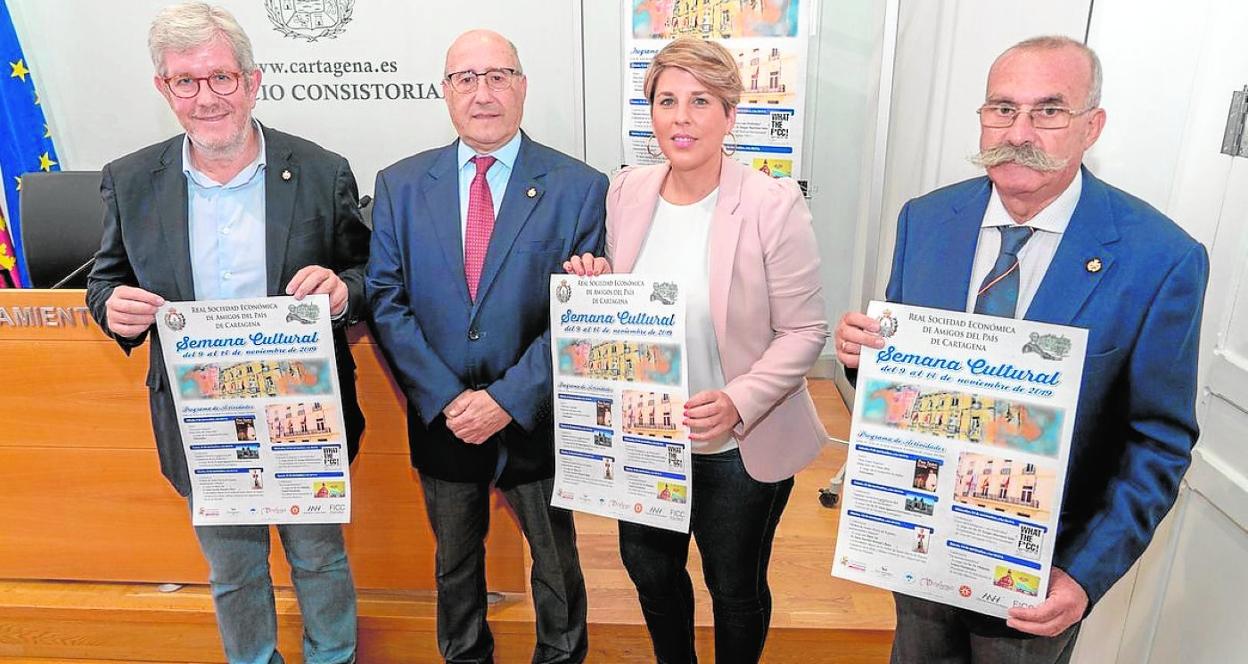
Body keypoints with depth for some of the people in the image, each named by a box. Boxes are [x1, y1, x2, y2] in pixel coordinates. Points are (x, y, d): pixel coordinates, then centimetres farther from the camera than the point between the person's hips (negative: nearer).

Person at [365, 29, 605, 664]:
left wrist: (508, 399, -18)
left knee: (556, 564, 19)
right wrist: (444, 399, -13)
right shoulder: (399, 185, -1)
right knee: (455, 563, 23)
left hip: (536, 421, -2)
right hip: (440, 420, 2)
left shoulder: (579, 188, -9)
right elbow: (386, 300, -3)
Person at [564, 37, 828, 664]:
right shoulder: (626, 191, -3)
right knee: (649, 569, 25)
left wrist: (738, 403, -26)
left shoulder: (774, 205, -18)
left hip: (738, 447, -4)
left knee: (735, 590, 19)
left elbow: (804, 331, -14)